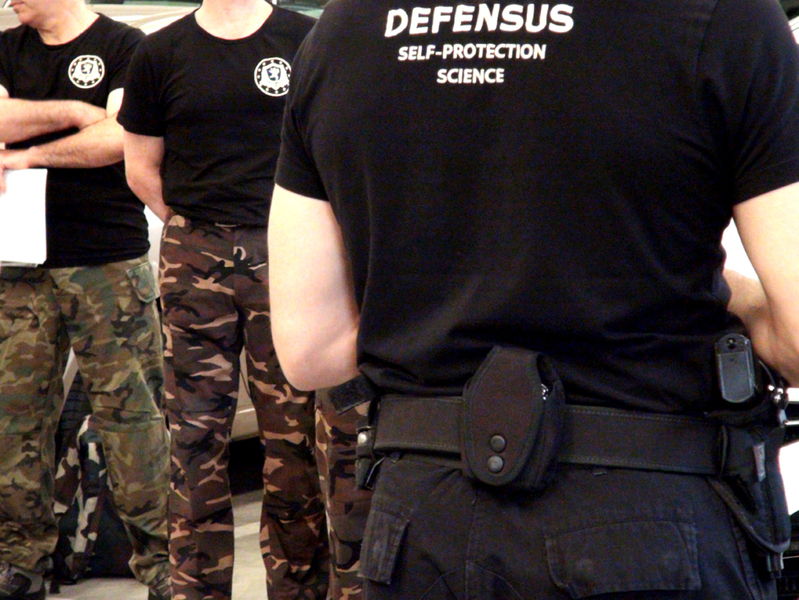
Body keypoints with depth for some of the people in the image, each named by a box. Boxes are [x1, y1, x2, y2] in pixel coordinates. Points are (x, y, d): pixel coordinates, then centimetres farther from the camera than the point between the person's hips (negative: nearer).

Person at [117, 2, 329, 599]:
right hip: (194, 257, 1)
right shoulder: (161, 52, 9)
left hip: (284, 253, -1)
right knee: (196, 432, 3)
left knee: (294, 429, -1)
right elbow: (141, 168, 14)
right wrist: (200, 227, 7)